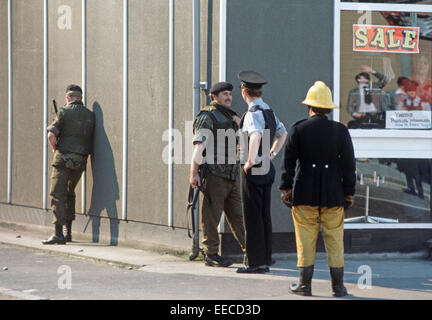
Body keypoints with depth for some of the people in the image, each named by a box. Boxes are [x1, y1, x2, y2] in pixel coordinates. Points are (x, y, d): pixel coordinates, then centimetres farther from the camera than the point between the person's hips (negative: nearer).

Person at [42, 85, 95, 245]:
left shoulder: (64, 112, -6)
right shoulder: (90, 115, 9)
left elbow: (51, 135, -13)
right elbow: (91, 140, 8)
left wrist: (56, 149, 4)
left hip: (64, 159, -5)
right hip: (81, 160, 5)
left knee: (57, 195, -3)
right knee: (69, 194, 20)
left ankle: (58, 234, -10)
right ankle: (68, 232, 18)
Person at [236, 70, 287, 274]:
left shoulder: (253, 113, -16)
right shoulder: (269, 111, 12)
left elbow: (255, 136, -35)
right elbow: (283, 133, 29)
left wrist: (250, 161, -24)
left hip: (254, 171, -9)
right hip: (268, 169, 9)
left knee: (253, 217, -4)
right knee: (265, 216, 12)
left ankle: (255, 262, -3)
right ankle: (265, 261, 16)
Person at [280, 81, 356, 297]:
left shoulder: (298, 130, -2)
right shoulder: (341, 131, 0)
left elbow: (289, 162, -2)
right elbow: (349, 164, 1)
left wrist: (286, 189, 4)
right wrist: (349, 192, 7)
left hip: (304, 195, -1)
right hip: (333, 194, 1)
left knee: (306, 240, 4)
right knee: (334, 240, 6)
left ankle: (304, 284, 5)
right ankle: (338, 285, 6)